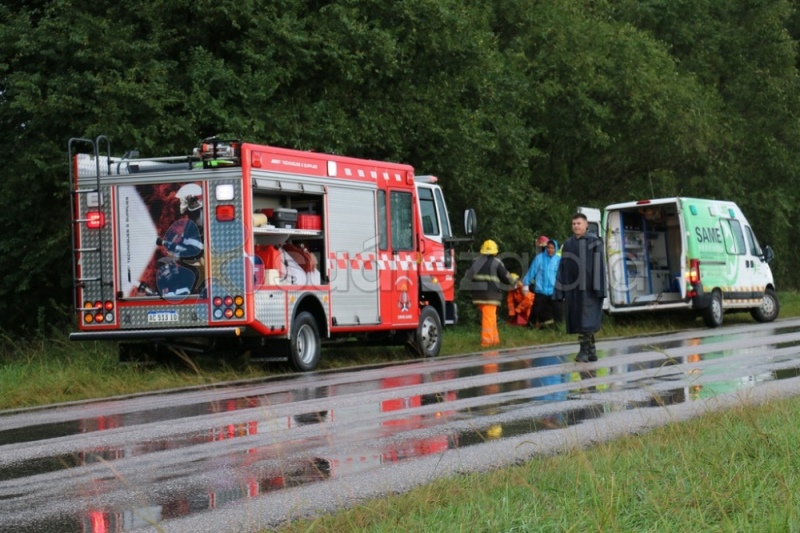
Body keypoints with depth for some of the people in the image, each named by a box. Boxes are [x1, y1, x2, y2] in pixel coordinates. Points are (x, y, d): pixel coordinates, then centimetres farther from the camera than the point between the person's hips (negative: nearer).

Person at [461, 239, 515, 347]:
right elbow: (505, 277, 6)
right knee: (489, 316, -5)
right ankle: (486, 340, -10)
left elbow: (468, 276, 9)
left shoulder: (476, 262, 10)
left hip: (478, 293, 5)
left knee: (488, 316, 16)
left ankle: (494, 338, 22)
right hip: (490, 293, -5)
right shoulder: (496, 263, -3)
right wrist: (512, 281, 24)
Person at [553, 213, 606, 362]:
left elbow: (599, 265, -7)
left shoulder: (594, 242, -1)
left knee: (586, 320, -10)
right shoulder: (568, 244, 13)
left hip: (588, 288, -5)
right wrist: (560, 290, 7)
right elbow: (562, 268, 12)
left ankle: (584, 351, -11)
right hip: (573, 288, 5)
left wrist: (598, 288, -14)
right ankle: (591, 351, 11)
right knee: (578, 320, 5)